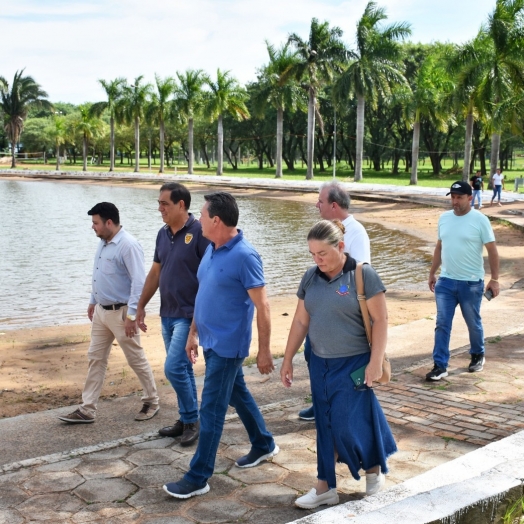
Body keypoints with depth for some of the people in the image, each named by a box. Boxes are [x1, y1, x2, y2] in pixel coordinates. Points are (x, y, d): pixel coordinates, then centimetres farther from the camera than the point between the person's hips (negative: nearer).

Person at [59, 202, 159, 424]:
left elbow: (139, 282, -24)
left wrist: (131, 315, -25)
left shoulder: (128, 245, -21)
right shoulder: (103, 243, 7)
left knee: (136, 360, 5)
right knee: (95, 358, 10)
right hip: (101, 311, 9)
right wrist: (93, 301, 23)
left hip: (120, 313, -9)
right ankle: (87, 410, 17)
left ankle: (152, 402, 23)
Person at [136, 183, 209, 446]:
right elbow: (155, 272, 17)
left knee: (173, 368, -10)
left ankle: (191, 420, 8)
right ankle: (186, 420, 25)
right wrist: (141, 305, 18)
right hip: (167, 314, 7)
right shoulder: (163, 234, 9)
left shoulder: (199, 232, -14)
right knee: (182, 369, 14)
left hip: (189, 315, -7)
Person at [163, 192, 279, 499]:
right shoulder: (211, 250, 5)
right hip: (210, 340, 9)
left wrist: (264, 351, -16)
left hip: (228, 345, -9)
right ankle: (264, 444, 41)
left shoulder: (244, 256, -20)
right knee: (238, 393, 22)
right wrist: (194, 332, 17)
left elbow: (262, 306, -18)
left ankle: (199, 477, 7)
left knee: (211, 408, -3)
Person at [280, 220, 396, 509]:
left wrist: (376, 362, -16)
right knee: (325, 425, 10)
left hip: (353, 364, -5)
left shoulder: (363, 274, -12)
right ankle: (325, 486, 19)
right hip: (320, 364, 5)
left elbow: (380, 320, -12)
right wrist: (288, 359, 8)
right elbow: (300, 321, 8)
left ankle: (374, 468, 26)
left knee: (348, 424, -2)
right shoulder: (310, 277, 3)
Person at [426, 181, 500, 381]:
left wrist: (494, 279, -9)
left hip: (471, 283, -4)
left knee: (473, 323, 13)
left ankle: (478, 356, 36)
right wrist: (432, 274, 16)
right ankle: (440, 366, 5)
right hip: (445, 281, 4)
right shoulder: (444, 218, 5)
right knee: (442, 324, 0)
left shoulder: (480, 220, -10)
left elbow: (492, 250, -7)